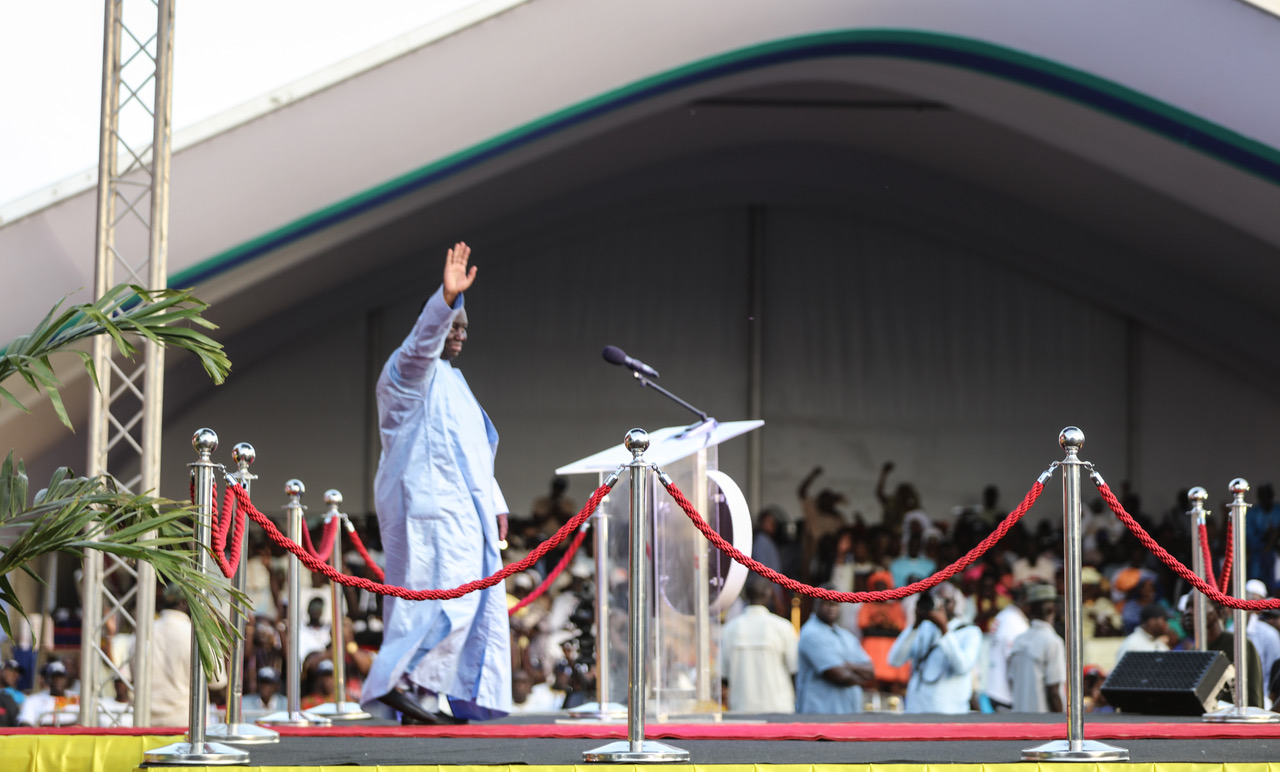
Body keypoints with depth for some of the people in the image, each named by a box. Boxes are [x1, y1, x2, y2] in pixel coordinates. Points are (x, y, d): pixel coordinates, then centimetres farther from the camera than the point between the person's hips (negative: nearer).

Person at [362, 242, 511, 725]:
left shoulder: (451, 382, 25)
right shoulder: (410, 370, -5)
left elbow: (473, 452, 27)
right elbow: (422, 341, -30)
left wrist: (494, 503, 21)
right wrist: (447, 298, -46)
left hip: (456, 509, 10)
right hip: (427, 505, -10)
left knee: (451, 601, 6)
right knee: (450, 594, -18)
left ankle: (418, 701, 7)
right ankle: (401, 680, -17)